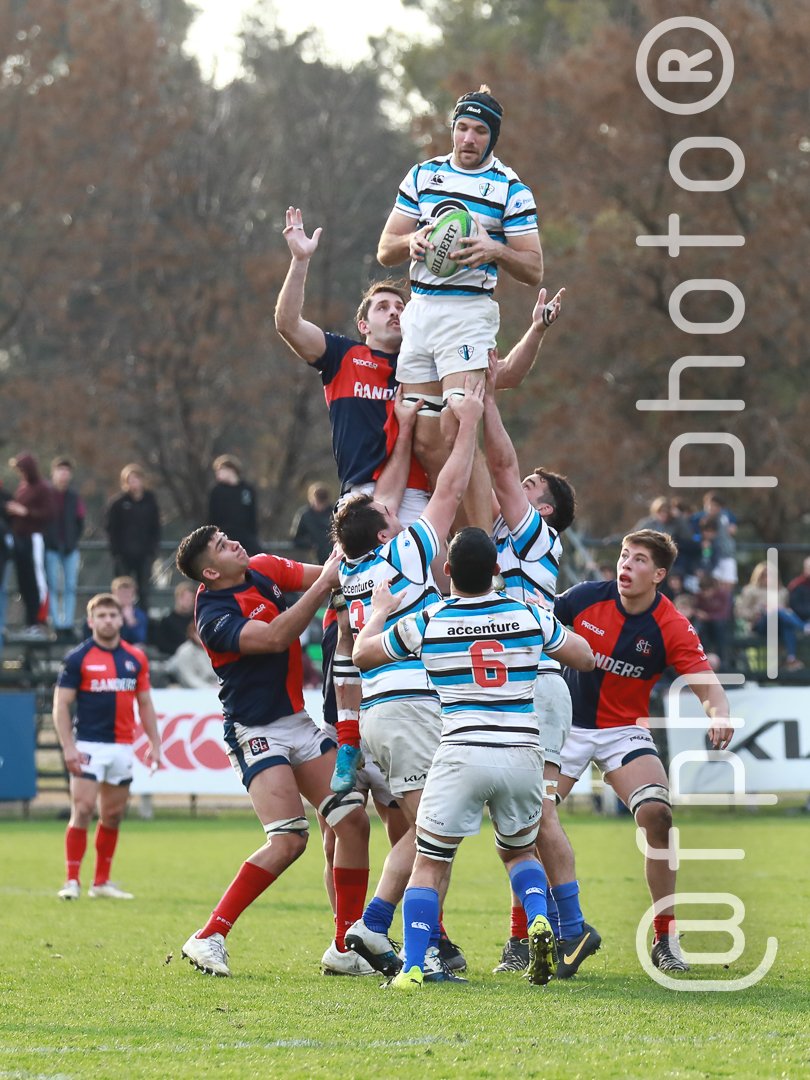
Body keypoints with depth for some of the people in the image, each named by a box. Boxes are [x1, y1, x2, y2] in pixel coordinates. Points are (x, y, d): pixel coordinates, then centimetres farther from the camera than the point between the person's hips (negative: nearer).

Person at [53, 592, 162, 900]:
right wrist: (68, 747, -15)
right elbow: (61, 704, -6)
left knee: (113, 815, 8)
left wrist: (154, 744, 8)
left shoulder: (135, 658, 9)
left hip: (122, 747, 5)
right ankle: (72, 880, -7)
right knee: (82, 809, -11)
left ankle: (102, 882, 16)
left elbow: (145, 703, 15)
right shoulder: (78, 658, -4)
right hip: (89, 746, -4)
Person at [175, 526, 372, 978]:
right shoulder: (214, 616, -19)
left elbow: (327, 575, 13)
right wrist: (324, 584, -30)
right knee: (289, 839, -20)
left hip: (299, 721, 8)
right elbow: (274, 637, -32)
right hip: (257, 732, -8)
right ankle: (209, 938, -12)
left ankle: (345, 948, 7)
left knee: (354, 821, -1)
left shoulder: (263, 569, 5)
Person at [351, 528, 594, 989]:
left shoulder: (427, 623, -1)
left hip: (462, 755, -2)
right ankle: (540, 922, -4)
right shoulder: (529, 617, 4)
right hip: (523, 753, 3)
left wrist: (380, 610, 32)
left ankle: (413, 968, -5)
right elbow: (586, 658, 19)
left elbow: (362, 654, 15)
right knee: (521, 851, 24)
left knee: (430, 864, 6)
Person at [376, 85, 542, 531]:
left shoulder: (511, 188, 0)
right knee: (424, 443, 1)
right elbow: (385, 250, 13)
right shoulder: (423, 174, 13)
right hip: (419, 311, 5)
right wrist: (412, 241, -9)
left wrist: (495, 250, -21)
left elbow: (534, 269, -1)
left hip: (468, 313, -5)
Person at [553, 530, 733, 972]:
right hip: (566, 724, 1)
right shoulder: (585, 598, -12)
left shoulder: (673, 628, -16)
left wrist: (719, 715, -42)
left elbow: (707, 686, -21)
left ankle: (666, 940, -10)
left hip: (624, 731, -1)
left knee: (657, 815, -21)